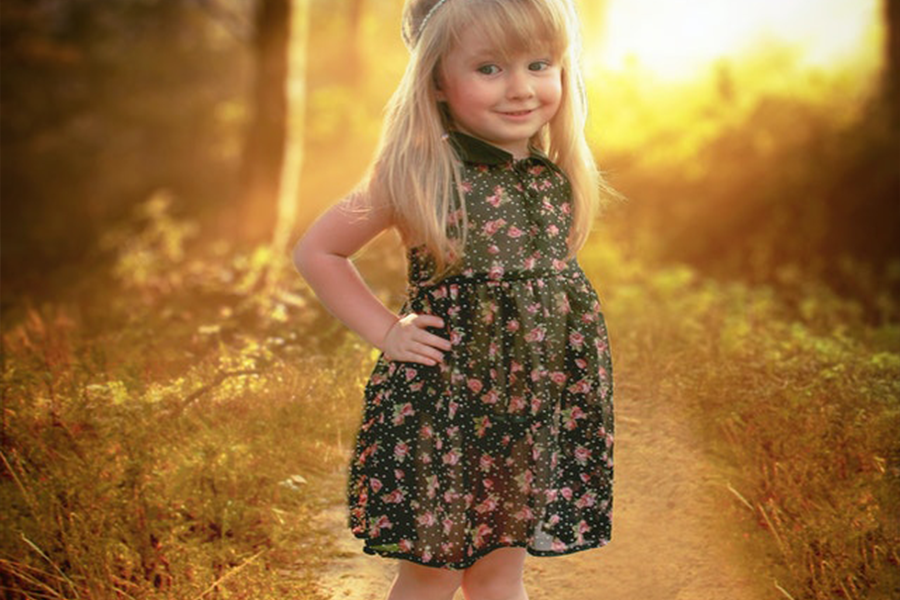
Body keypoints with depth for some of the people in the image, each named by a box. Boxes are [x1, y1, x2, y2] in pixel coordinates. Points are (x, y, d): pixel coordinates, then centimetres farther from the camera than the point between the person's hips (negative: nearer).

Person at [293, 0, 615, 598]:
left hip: (535, 409, 4)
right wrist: (386, 330, -7)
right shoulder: (419, 177, -13)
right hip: (442, 408, -4)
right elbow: (316, 252, -2)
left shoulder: (557, 180, 2)